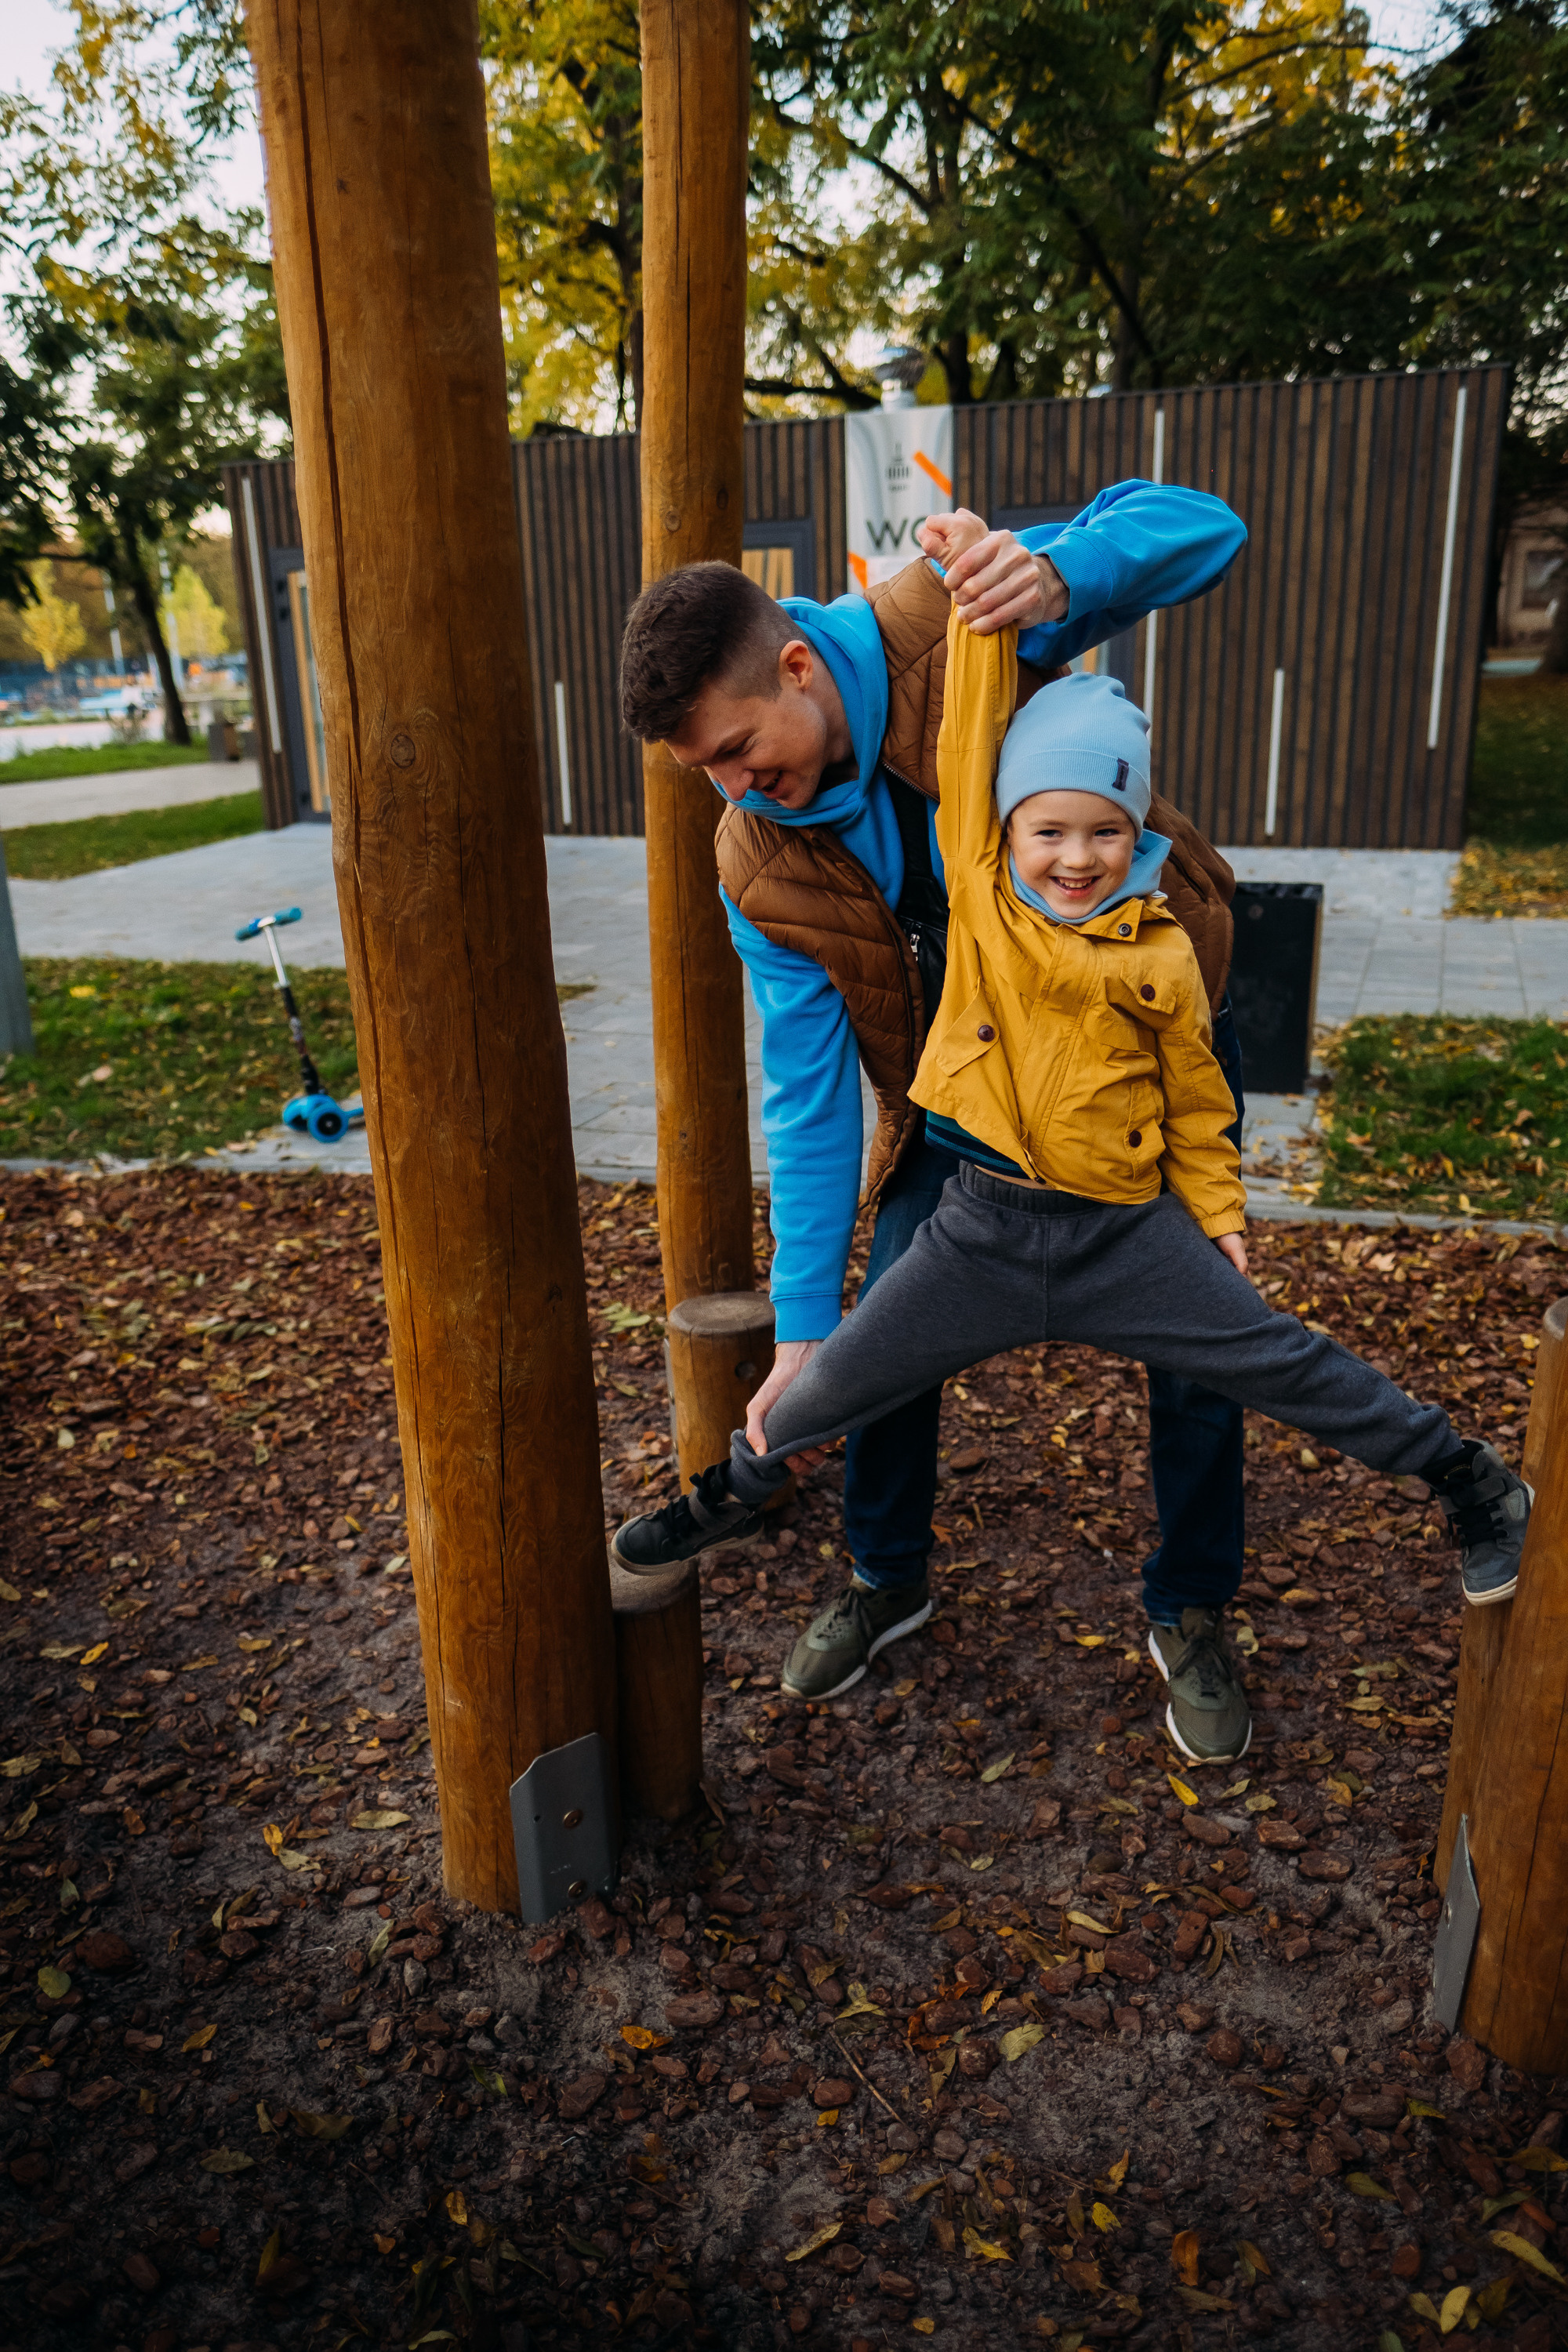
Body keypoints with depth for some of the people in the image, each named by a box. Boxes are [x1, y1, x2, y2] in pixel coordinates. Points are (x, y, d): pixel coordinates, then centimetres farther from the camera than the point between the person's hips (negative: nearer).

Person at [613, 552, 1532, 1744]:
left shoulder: (1160, 954, -4)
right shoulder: (978, 885, -2)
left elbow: (1195, 1100, 7)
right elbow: (972, 740, -6)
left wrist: (1220, 1220, 6)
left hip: (1127, 1231, -1)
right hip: (987, 1228, 1)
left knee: (1288, 1364, 4)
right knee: (839, 1378, 8)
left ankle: (1474, 1483, 25)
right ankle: (742, 1485, 37)